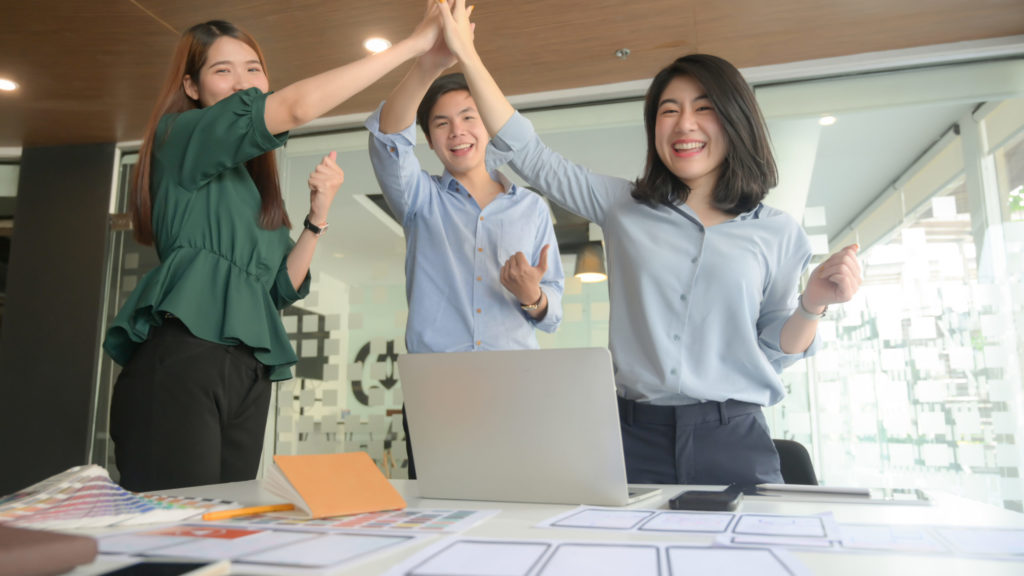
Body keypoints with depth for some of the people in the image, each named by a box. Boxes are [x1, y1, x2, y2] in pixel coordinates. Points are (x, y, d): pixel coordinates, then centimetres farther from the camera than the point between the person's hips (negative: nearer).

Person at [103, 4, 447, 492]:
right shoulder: (181, 136, 4)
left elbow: (283, 288, 16)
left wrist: (318, 216, 1)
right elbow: (297, 106, -12)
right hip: (180, 357, -6)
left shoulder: (257, 181, 23)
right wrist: (413, 44, -10)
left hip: (248, 375, 7)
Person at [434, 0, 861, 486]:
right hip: (635, 437, 0)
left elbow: (773, 351, 9)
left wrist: (814, 303, -10)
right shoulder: (624, 207, 7)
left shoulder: (778, 233, 7)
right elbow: (529, 155, 7)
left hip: (733, 443, 0)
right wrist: (468, 56, 6)